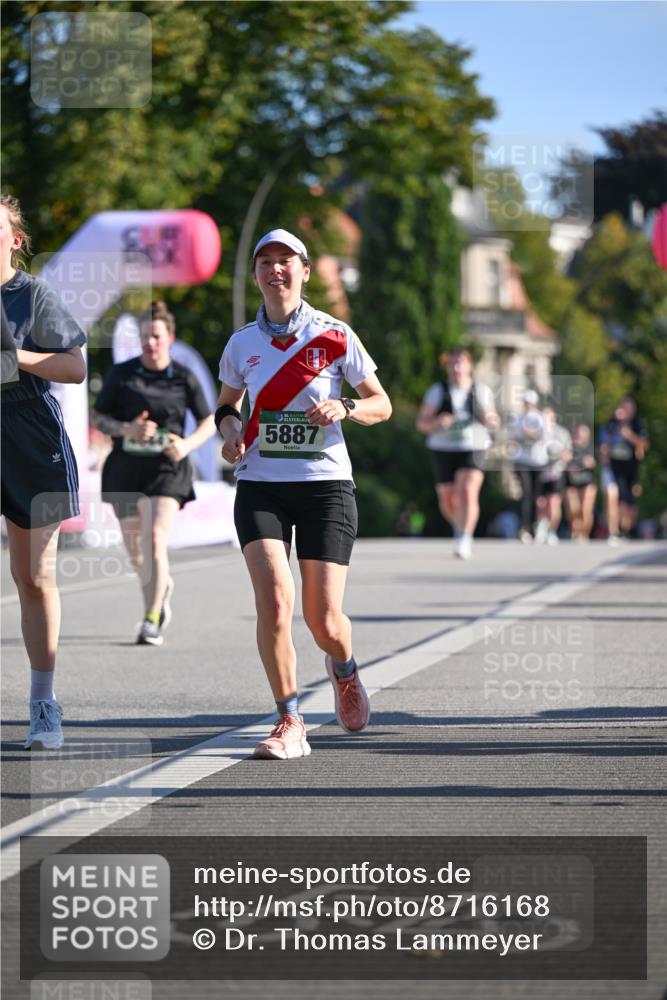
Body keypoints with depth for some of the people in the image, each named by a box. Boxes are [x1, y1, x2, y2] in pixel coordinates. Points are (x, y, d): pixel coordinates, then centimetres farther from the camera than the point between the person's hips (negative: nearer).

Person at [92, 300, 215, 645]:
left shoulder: (183, 378, 0)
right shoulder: (121, 374, 2)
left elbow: (209, 422, 9)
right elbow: (97, 418, 4)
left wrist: (188, 444, -10)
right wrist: (126, 429, -15)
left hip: (167, 468, -2)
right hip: (126, 467, 2)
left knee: (155, 539, -19)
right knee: (135, 549, 9)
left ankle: (152, 621, -15)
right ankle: (163, 586, 41)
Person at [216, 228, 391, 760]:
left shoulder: (335, 336, 0)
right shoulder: (242, 343, 6)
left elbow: (382, 405, 6)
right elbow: (227, 403, 22)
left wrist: (345, 408, -15)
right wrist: (230, 426, -1)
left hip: (326, 484, -1)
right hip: (260, 487, 1)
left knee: (324, 620, -5)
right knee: (274, 601, -19)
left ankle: (344, 670, 32)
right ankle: (290, 723, -8)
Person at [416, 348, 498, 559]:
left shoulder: (481, 391, 6)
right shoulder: (437, 391, 3)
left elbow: (493, 423, 13)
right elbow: (421, 423, 2)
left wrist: (488, 418, -10)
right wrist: (437, 422, -19)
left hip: (473, 449, -1)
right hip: (443, 450, 1)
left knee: (468, 492, -23)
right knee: (448, 503, 8)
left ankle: (463, 539, -24)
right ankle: (462, 526, 39)